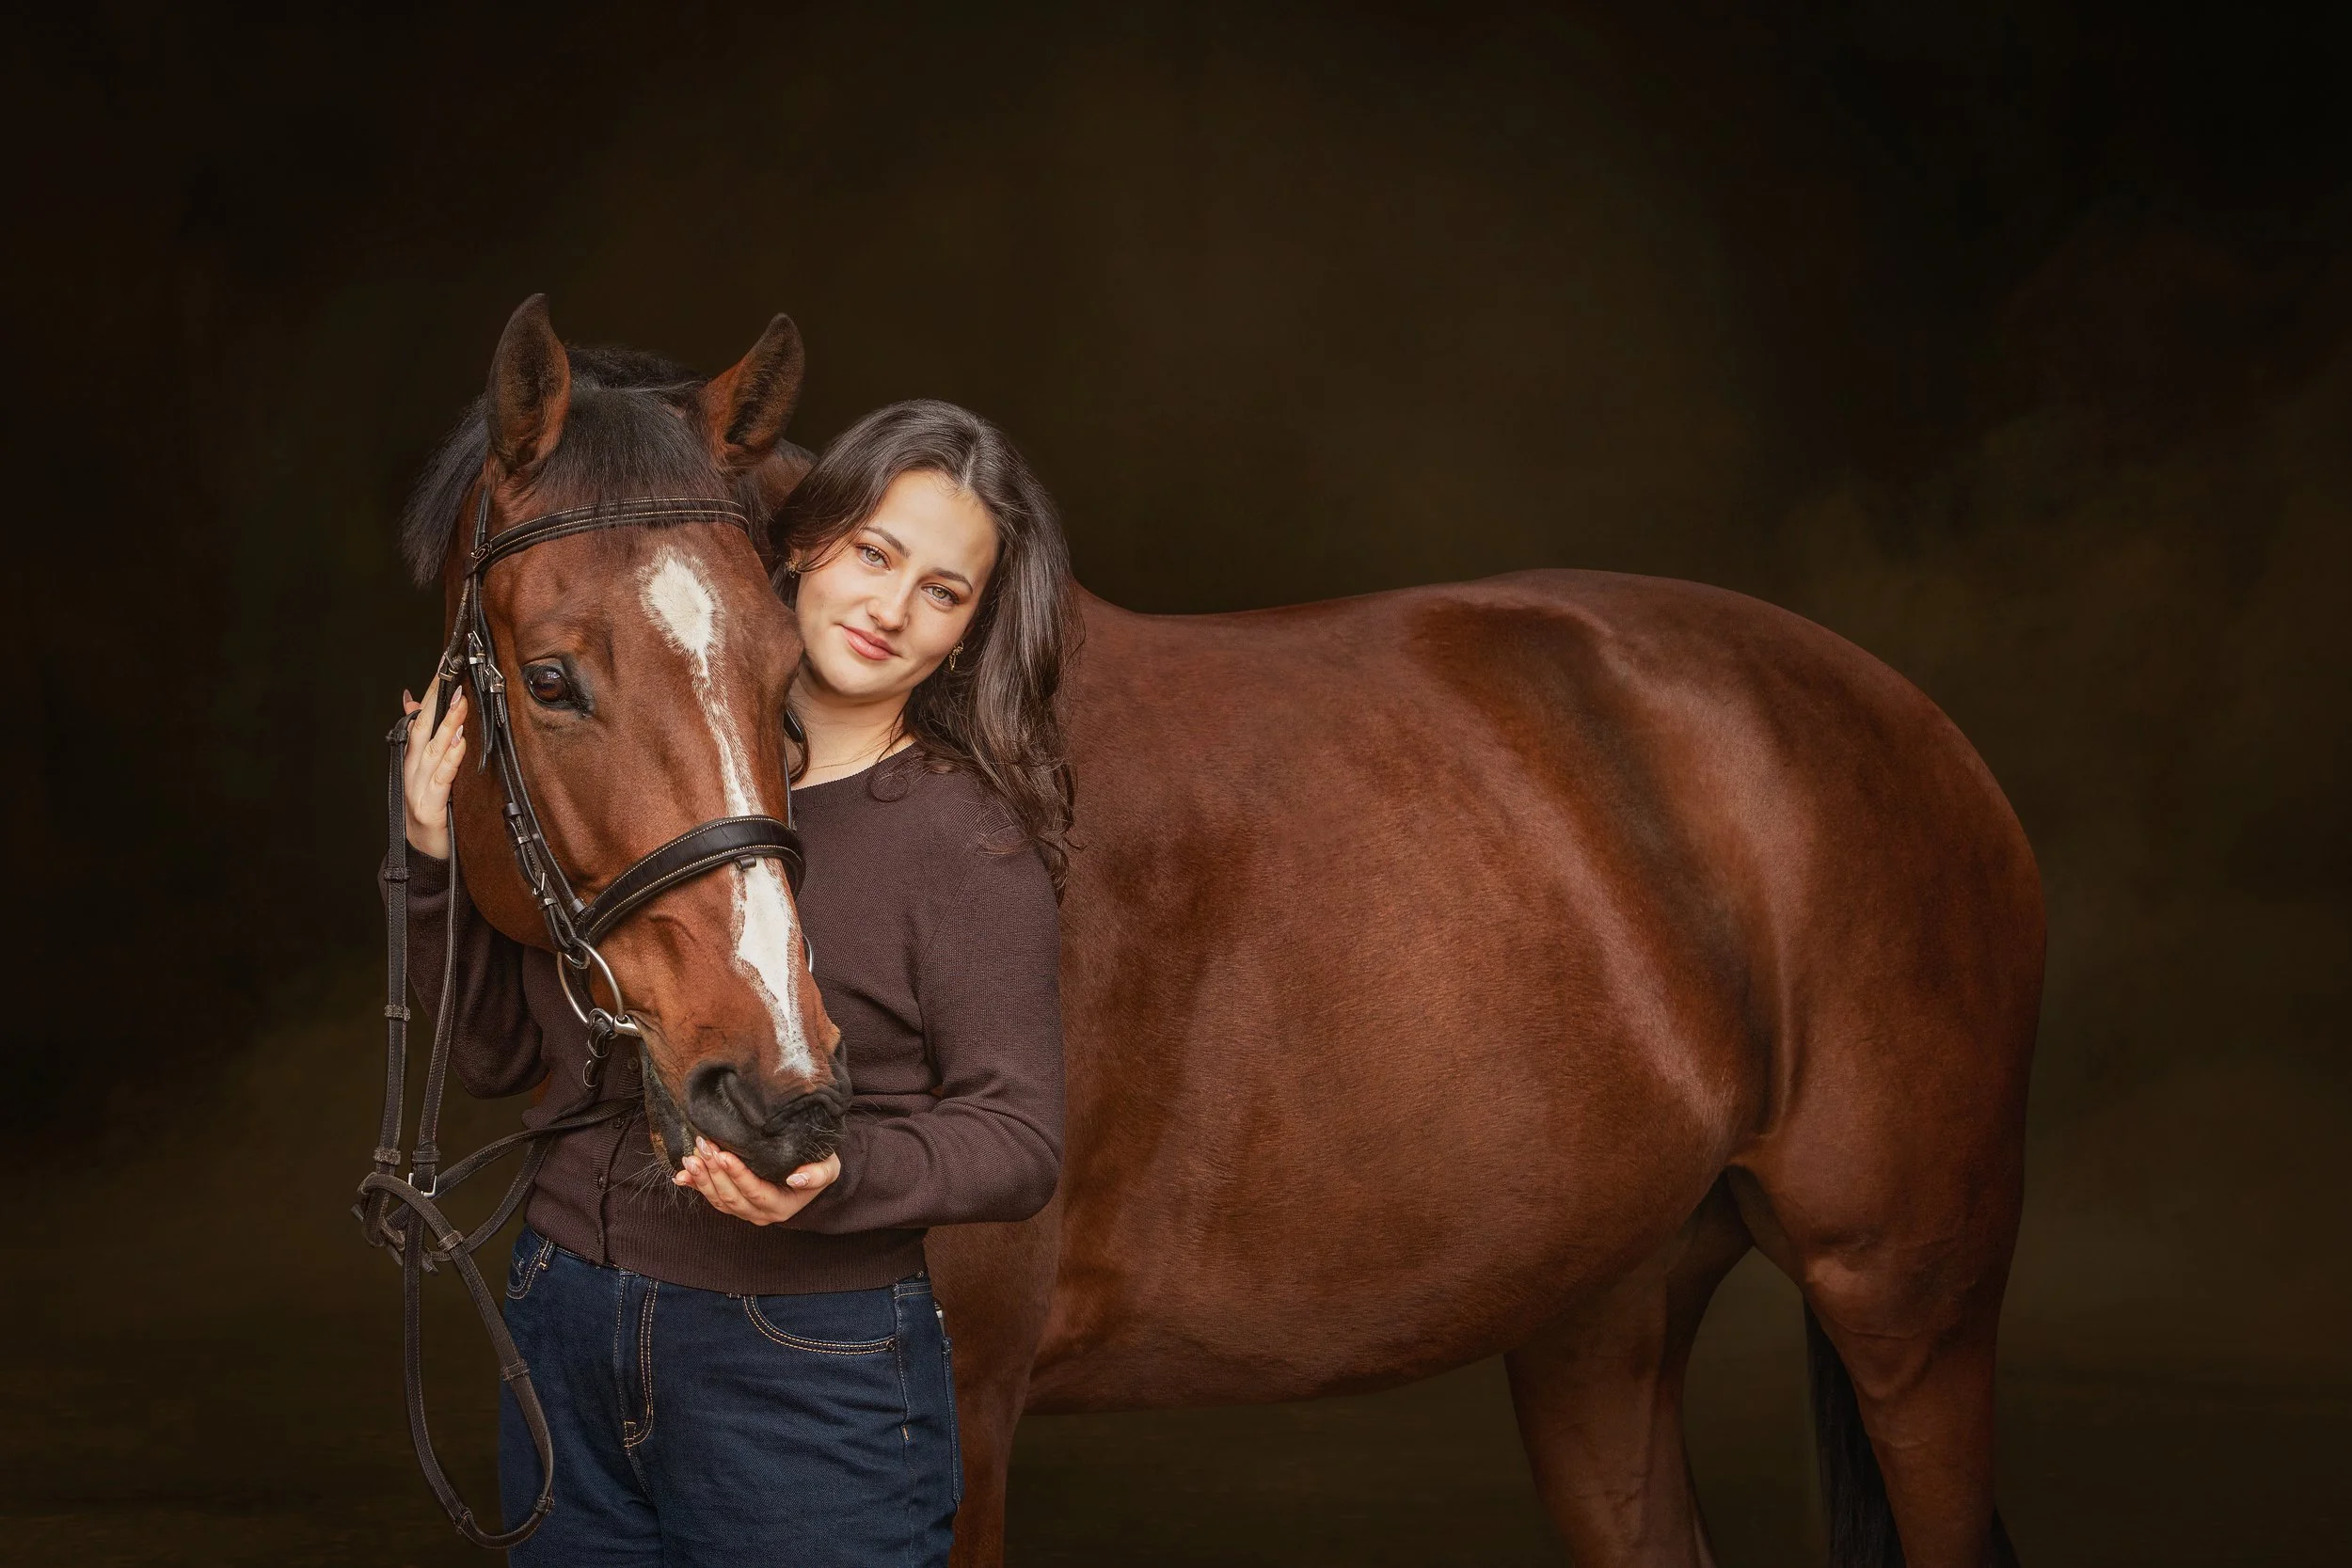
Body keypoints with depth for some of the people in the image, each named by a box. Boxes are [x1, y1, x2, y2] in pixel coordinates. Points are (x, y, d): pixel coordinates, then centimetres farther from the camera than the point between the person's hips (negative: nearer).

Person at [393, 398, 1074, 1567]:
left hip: (808, 1372, -5)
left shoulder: (965, 835, -11)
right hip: (565, 1343, 5)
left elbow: (1018, 1138, -11)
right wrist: (440, 857, -4)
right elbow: (499, 1054, 10)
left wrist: (837, 1172, -28)